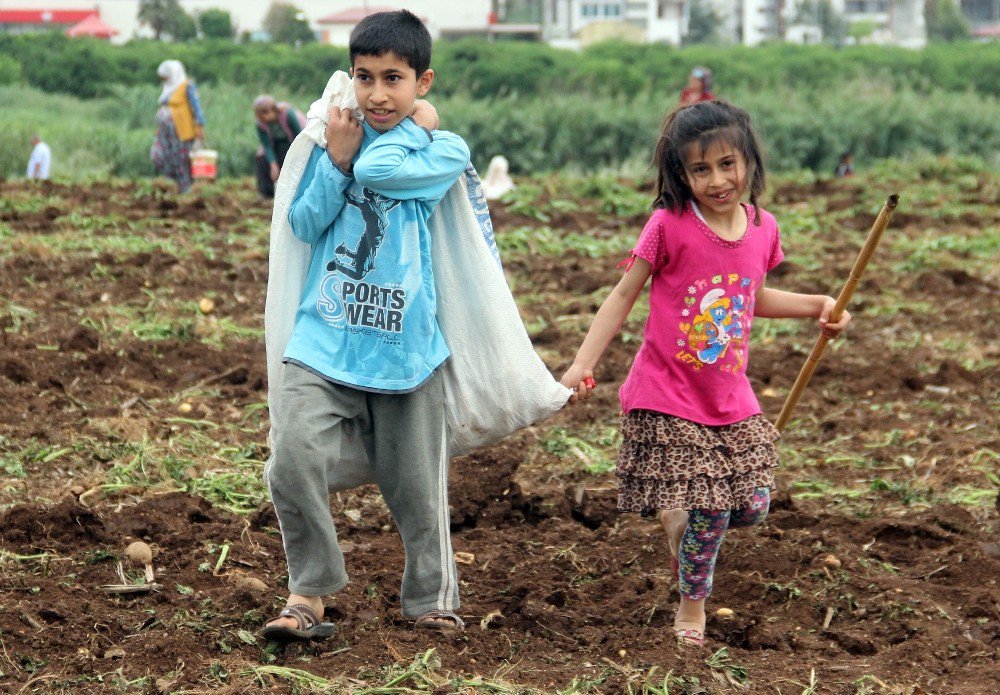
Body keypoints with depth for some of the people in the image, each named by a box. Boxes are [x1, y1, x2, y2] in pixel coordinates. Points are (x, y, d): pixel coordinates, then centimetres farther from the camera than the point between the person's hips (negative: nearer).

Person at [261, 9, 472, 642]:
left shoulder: (443, 150, -1)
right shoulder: (333, 137, 8)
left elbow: (379, 170, -19)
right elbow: (304, 224, 4)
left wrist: (413, 127, -3)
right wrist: (336, 159, -6)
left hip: (405, 346, -2)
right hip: (325, 340, 2)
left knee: (416, 485, 8)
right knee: (296, 459, -16)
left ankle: (434, 601, 27)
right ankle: (309, 593, -2)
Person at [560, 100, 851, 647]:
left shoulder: (762, 229, 1)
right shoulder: (669, 225, -14)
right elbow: (623, 296, -7)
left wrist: (817, 306, 11)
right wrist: (583, 363, -12)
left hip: (730, 398, 5)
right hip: (667, 398, -5)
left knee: (750, 506, 3)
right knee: (706, 511, -6)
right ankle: (692, 605, 20)